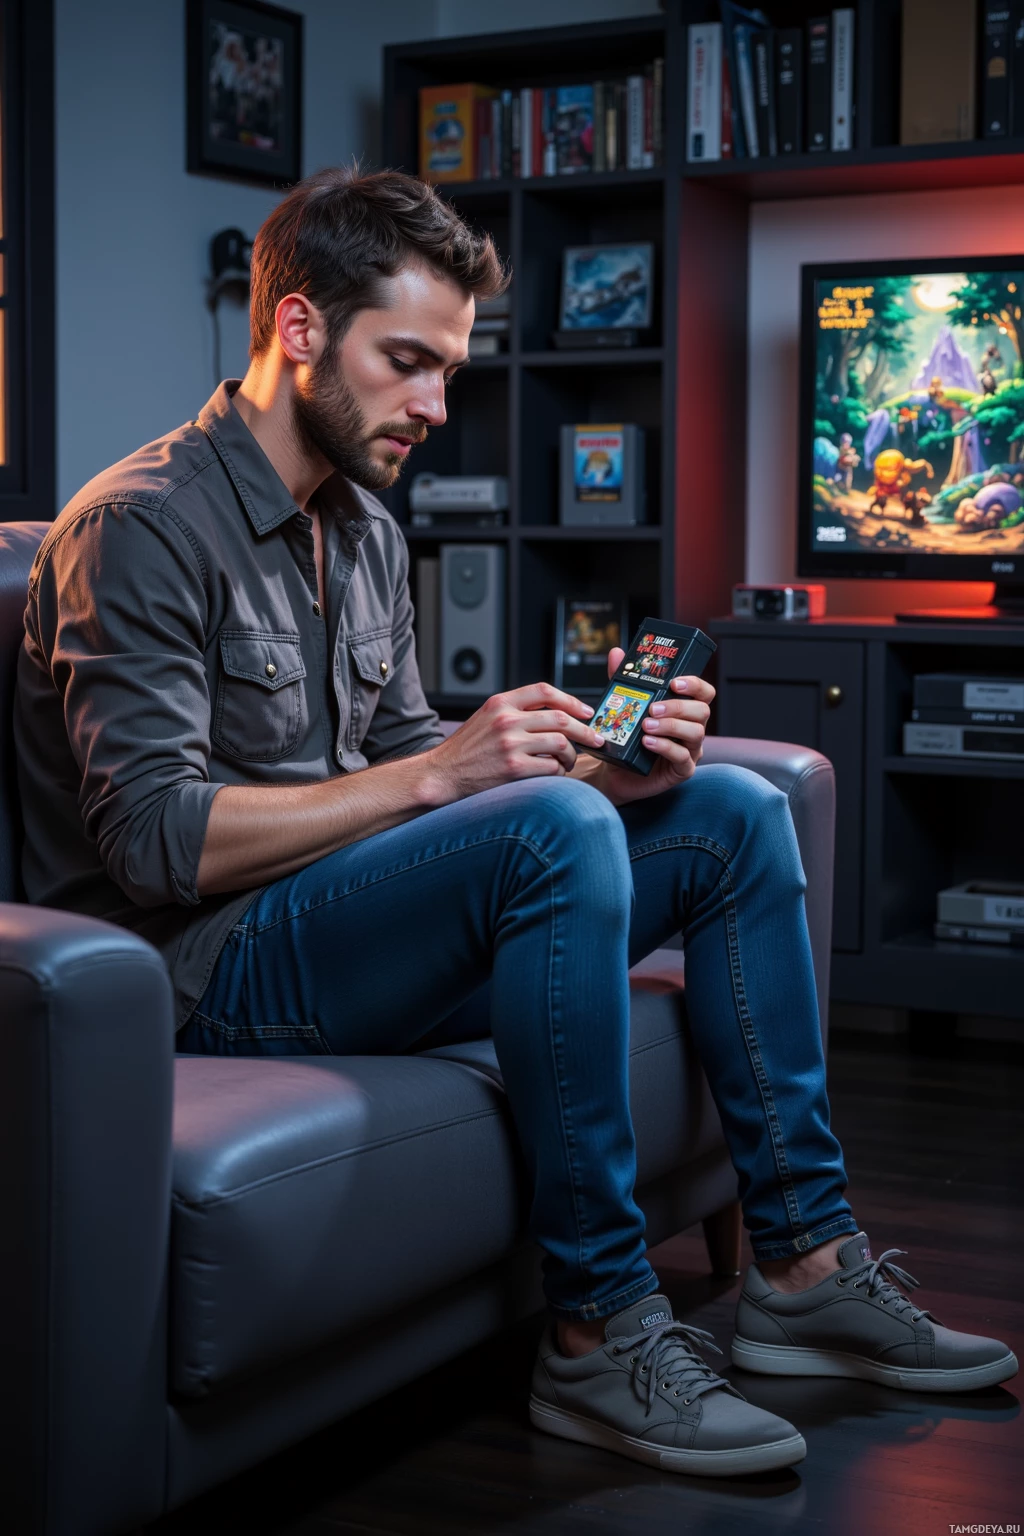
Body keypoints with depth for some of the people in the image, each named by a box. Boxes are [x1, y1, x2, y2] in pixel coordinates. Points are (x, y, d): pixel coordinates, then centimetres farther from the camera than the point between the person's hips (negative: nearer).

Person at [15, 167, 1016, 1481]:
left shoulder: (366, 532, 15)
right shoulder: (141, 528, -13)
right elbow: (155, 841, -21)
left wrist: (599, 766, -3)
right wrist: (438, 774, -25)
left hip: (348, 915, 9)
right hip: (208, 970, -9)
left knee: (734, 815, 1)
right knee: (555, 828, -33)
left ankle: (804, 1267, 1)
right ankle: (599, 1334, -24)